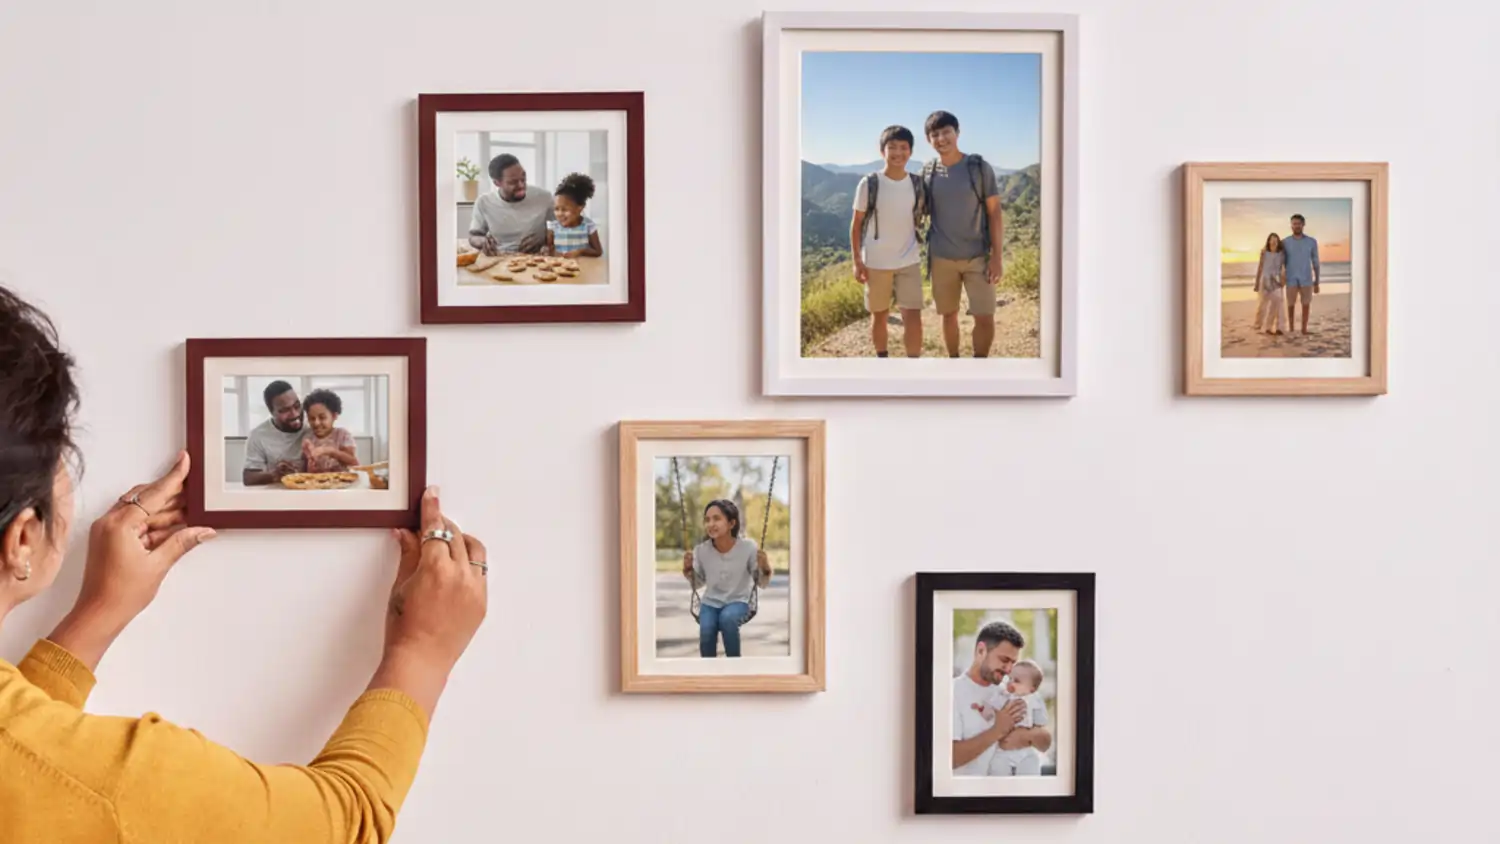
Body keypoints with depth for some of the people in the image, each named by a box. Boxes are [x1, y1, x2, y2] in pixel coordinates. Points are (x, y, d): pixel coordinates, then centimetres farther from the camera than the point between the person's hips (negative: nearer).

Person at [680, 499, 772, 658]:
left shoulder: (748, 547, -14)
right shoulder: (701, 550, -8)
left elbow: (761, 583, -4)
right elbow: (698, 583, 10)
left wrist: (765, 568, -25)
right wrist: (688, 569, -9)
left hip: (738, 602, -2)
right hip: (710, 603, 2)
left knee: (727, 618, -36)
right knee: (706, 629, -30)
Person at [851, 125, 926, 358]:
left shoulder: (917, 184, 0)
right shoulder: (869, 184, -8)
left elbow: (922, 218, 11)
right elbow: (857, 224, -3)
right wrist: (857, 260, -6)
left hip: (909, 261, 2)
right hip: (876, 262, -1)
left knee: (913, 316, -6)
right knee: (879, 315, 11)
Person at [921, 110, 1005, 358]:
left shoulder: (980, 167, -5)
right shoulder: (927, 172, 0)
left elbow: (995, 211, -4)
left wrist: (997, 256, -8)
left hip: (978, 257, -2)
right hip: (941, 258, 2)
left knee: (985, 317, -6)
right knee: (949, 314, 10)